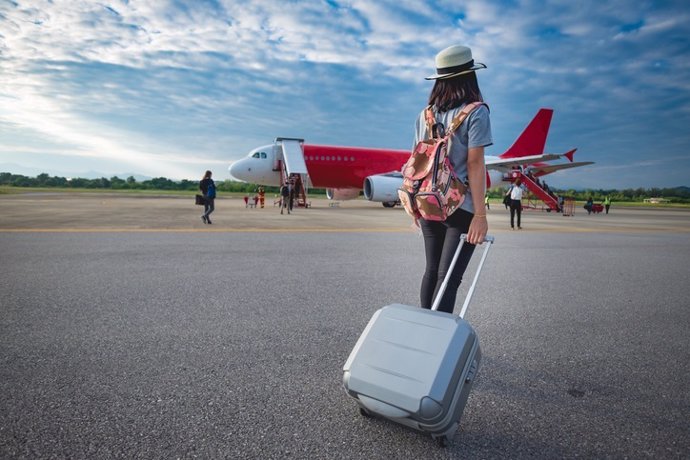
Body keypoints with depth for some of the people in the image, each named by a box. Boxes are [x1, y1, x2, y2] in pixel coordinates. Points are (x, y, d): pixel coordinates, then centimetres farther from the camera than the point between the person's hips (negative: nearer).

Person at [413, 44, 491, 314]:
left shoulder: (426, 114, 8)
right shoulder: (475, 113, -8)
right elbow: (475, 165, -14)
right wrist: (480, 214, -13)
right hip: (461, 207, -6)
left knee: (432, 271, 17)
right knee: (449, 277, -3)